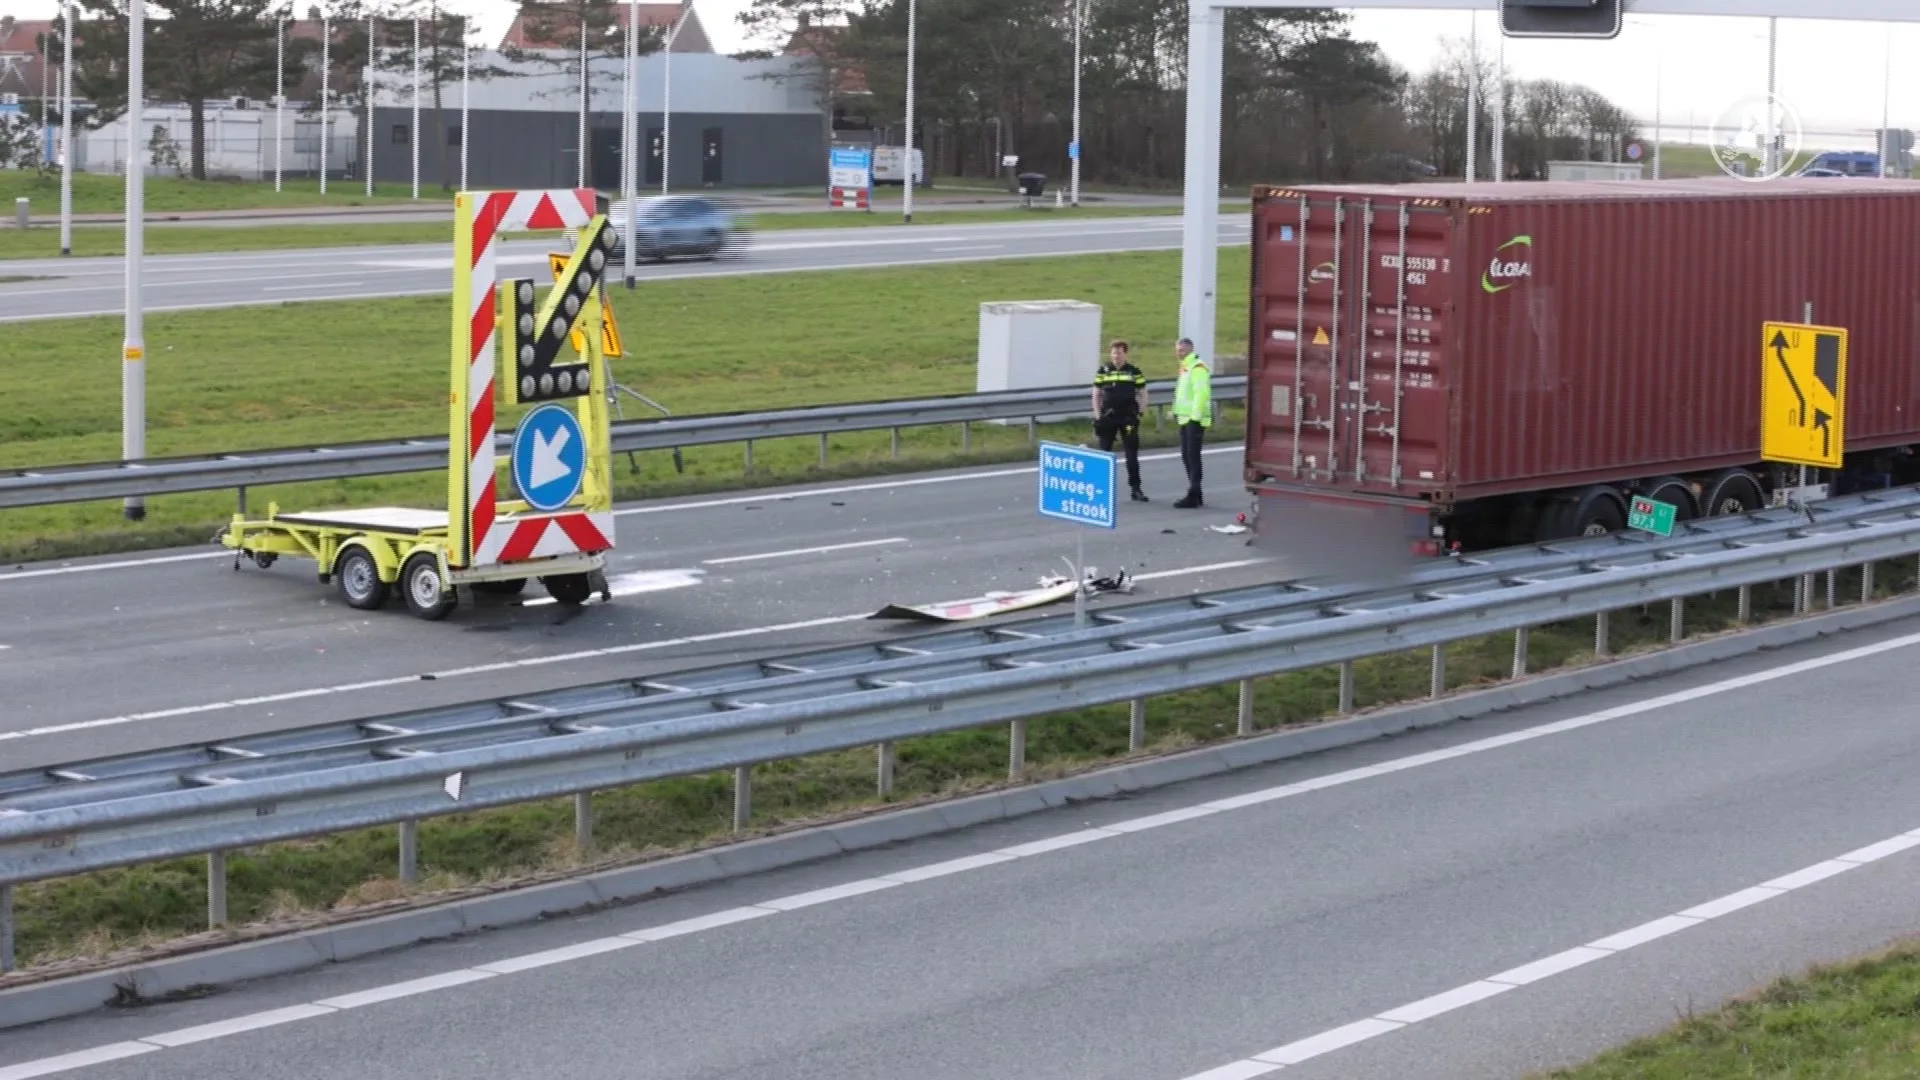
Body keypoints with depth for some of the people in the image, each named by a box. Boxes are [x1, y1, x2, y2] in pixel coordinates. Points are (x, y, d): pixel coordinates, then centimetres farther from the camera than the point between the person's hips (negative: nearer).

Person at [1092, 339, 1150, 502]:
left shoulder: (1134, 372, 2)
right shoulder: (1103, 371, 4)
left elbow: (1142, 394, 6)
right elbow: (1096, 395, 7)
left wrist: (1140, 413, -4)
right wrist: (1098, 416, 0)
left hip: (1128, 418, -1)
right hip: (1108, 418, 1)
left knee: (1132, 454, -1)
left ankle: (1136, 489, 4)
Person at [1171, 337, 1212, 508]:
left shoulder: (1198, 368, -14)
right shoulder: (1185, 367, 18)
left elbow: (1201, 393, -22)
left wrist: (1195, 416, -25)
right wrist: (1176, 412, 19)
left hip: (1194, 420, -10)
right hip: (1185, 418, 10)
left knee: (1193, 456, -10)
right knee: (1187, 457, 12)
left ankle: (1193, 496, -10)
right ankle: (1196, 495, 18)